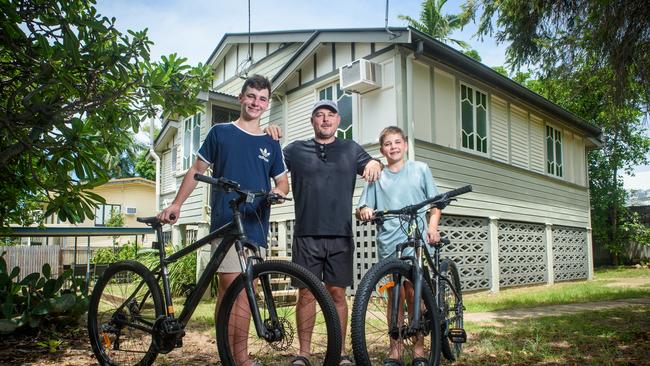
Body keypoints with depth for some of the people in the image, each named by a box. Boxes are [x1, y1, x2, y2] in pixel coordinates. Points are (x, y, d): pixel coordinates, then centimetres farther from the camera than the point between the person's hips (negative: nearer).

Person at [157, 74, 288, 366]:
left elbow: (282, 181, 16)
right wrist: (176, 204, 1)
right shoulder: (220, 132, 7)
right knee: (231, 284, -10)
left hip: (256, 226, 3)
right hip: (225, 222, -3)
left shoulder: (270, 144, 14)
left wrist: (279, 191, -8)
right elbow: (196, 171, 9)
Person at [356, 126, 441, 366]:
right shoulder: (376, 177, 10)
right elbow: (362, 211, 6)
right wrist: (364, 212, -17)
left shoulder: (420, 169, 9)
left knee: (413, 293, 0)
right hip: (389, 242, 1)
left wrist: (432, 227, -6)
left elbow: (434, 204, 10)